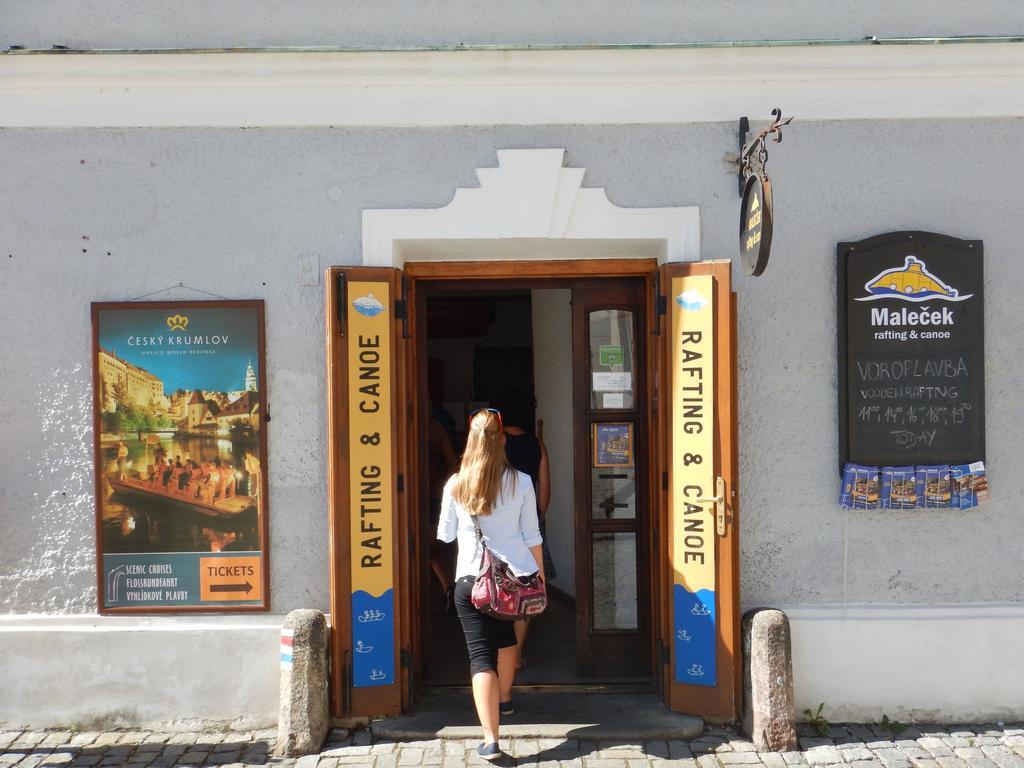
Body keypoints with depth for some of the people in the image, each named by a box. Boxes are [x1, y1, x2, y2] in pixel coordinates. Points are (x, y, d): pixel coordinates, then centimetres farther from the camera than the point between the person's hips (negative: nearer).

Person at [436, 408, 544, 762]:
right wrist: (540, 574, 11)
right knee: (505, 633, 29)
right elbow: (531, 536, 1)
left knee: (481, 655, -1)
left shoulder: (455, 484, -3)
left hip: (471, 578, -2)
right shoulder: (521, 482, -4)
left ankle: (490, 739, -9)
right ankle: (504, 699, 49)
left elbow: (445, 534, 8)